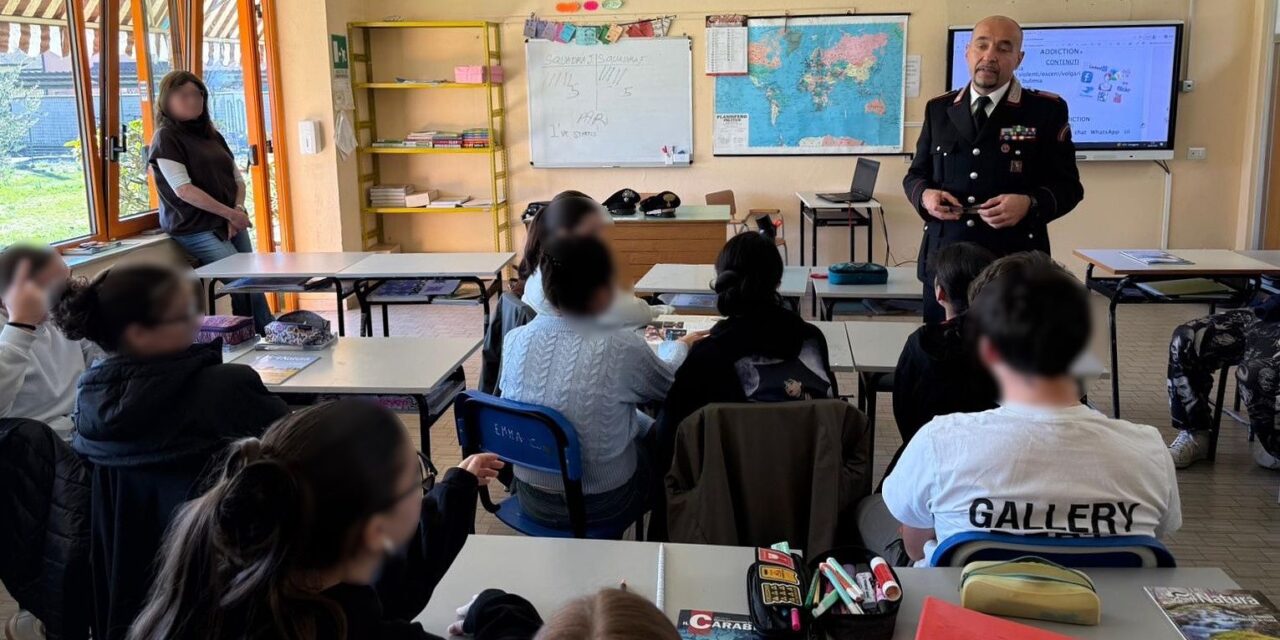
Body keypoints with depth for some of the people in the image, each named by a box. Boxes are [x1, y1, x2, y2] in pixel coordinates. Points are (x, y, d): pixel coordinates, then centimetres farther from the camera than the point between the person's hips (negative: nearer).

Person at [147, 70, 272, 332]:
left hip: (231, 223, 7)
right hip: (196, 229, -7)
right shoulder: (166, 138, -6)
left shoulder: (210, 134, 16)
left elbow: (238, 179, 16)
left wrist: (238, 210, -4)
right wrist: (229, 213, -17)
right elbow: (184, 190, -16)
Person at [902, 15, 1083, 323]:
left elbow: (1068, 185, 1)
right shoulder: (939, 109, 11)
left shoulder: (1046, 110, 1)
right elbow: (915, 174, 16)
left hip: (1015, 267, -2)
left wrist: (1029, 204, -19)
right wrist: (925, 195, -7)